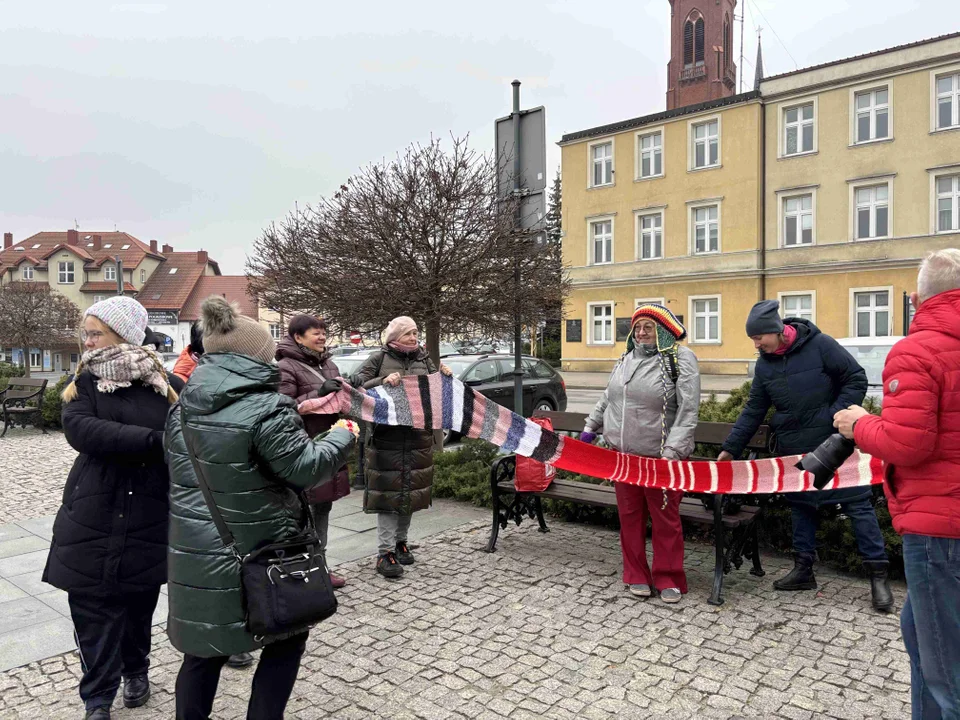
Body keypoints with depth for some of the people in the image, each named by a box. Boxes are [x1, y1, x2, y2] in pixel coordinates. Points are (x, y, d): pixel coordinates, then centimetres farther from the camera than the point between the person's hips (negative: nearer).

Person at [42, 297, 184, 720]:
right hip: (92, 516, 1)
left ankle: (136, 672, 39)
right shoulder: (85, 383, 0)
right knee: (93, 607, 3)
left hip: (148, 517, 0)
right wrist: (153, 439, -26)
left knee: (139, 602, 14)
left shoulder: (167, 385, -2)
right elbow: (79, 429, -18)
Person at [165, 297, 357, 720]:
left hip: (196, 555, 7)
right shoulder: (265, 408, -20)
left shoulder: (183, 408, 6)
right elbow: (305, 467, -16)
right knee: (286, 638, 16)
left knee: (204, 648, 21)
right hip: (255, 554, -7)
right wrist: (342, 437, -1)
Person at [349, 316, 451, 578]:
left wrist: (444, 377, -7)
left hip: (418, 437, 4)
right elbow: (358, 386, -6)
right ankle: (385, 552, 2)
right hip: (386, 437, -4)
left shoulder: (424, 360, 12)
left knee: (411, 490, 11)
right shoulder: (379, 359, 0)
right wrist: (383, 382, -21)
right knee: (388, 491, -4)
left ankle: (400, 541, 28)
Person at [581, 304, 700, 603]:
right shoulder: (628, 359, 12)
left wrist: (672, 450, -23)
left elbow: (688, 409, -16)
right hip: (623, 453, 6)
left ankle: (668, 579, 20)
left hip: (659, 456, -6)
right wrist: (591, 427, 24)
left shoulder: (681, 358, -8)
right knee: (629, 515, 11)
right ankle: (636, 576, 24)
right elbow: (607, 398, 24)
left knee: (665, 517, 4)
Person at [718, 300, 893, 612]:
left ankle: (878, 575, 11)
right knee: (800, 506, 12)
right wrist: (731, 448, 2)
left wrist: (835, 416, -17)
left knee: (858, 504, 0)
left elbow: (857, 379, -8)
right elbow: (753, 410, 7)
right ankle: (803, 570, 23)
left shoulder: (819, 345, -13)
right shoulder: (764, 364, 3)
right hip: (794, 451, 5)